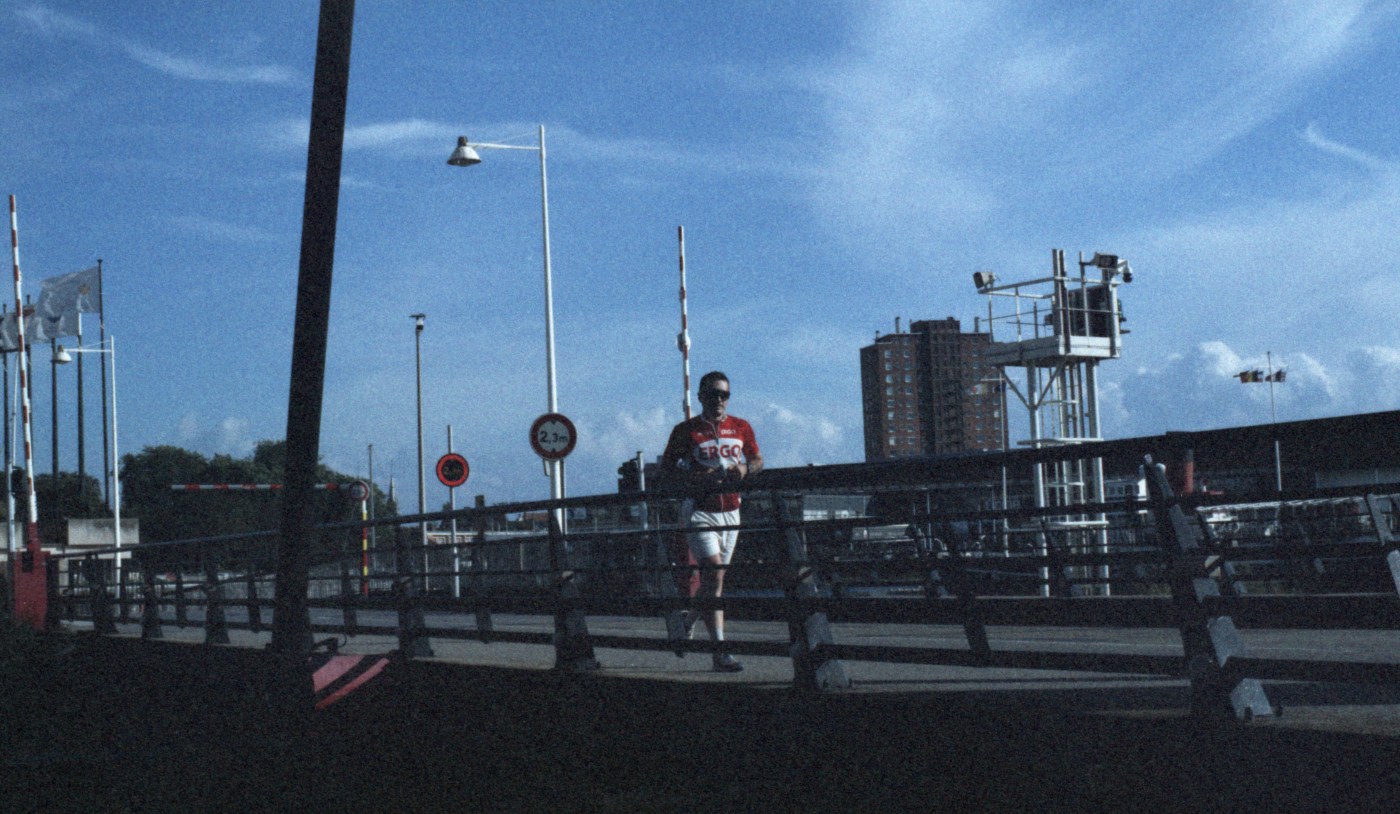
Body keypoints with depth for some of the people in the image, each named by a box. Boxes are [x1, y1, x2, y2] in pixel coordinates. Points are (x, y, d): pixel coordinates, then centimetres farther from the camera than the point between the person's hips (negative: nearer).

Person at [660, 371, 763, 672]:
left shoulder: (741, 427, 9)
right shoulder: (685, 431, -3)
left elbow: (758, 460, 19)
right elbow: (667, 472, -3)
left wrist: (745, 469, -4)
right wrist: (699, 476, -19)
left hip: (730, 510, 5)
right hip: (699, 510, -5)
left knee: (714, 578, 11)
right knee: (715, 574, -17)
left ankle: (686, 622, 40)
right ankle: (721, 653, -18)